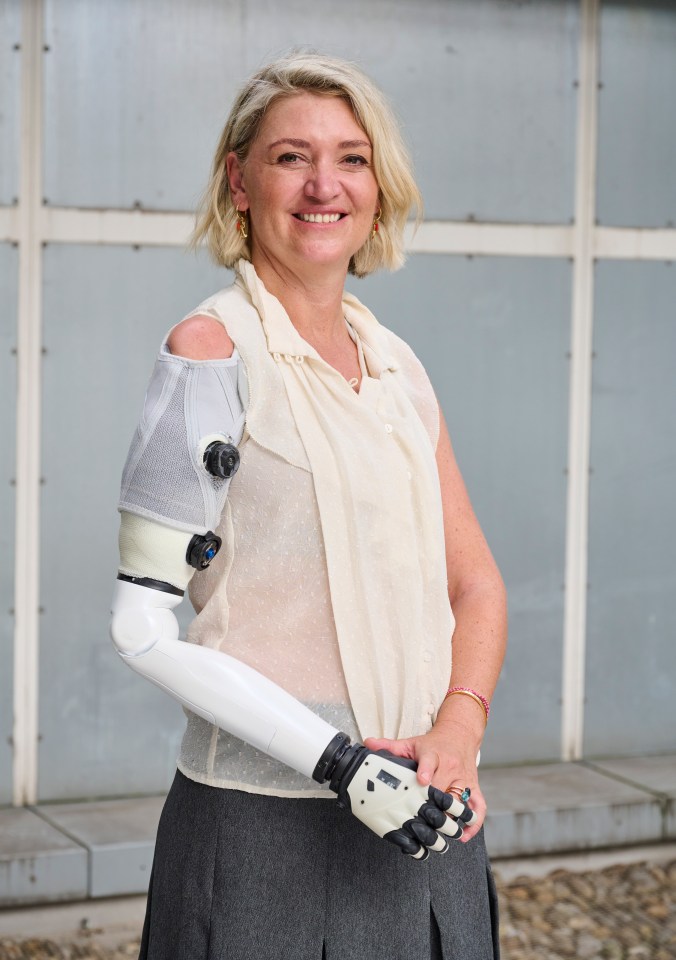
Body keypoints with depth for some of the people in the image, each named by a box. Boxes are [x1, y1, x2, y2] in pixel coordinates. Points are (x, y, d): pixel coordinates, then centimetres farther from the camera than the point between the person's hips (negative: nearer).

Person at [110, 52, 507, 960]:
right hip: (269, 824, -6)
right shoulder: (213, 350, -9)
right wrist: (342, 764, -17)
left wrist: (457, 730, -7)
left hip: (423, 816, 6)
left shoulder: (397, 364, 10)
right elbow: (144, 623, -13)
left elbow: (476, 584, 12)